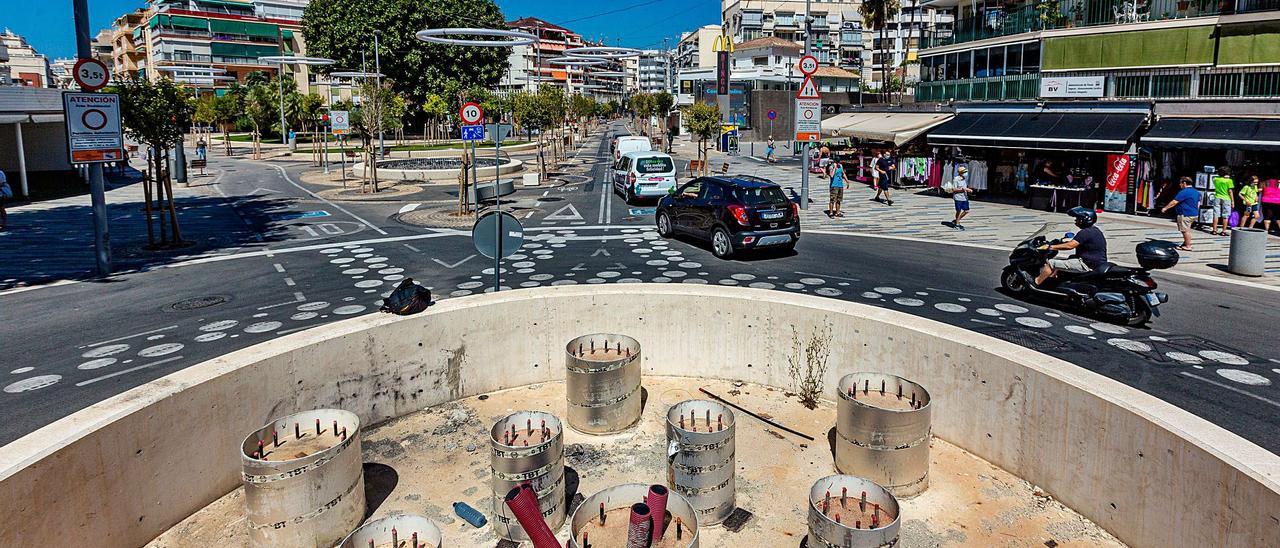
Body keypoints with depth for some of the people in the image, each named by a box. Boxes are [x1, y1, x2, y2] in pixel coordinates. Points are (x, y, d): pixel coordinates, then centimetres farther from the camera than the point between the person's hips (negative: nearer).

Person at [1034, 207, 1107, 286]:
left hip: (1088, 265, -11)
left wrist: (1050, 247, -23)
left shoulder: (1085, 232, -19)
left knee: (1051, 263, -11)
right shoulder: (1094, 229, 14)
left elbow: (1070, 245, -26)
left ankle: (1035, 283, -6)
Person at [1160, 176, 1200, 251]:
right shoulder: (1196, 192, 13)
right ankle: (1185, 244, 27)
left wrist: (1165, 208, -9)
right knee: (1187, 230, 20)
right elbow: (1198, 203, 19)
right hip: (1194, 214, 10)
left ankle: (1188, 246, 1)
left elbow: (1174, 202, -17)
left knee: (1185, 230, -2)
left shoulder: (1184, 192, -17)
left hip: (1185, 215, -10)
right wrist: (1196, 213, 27)